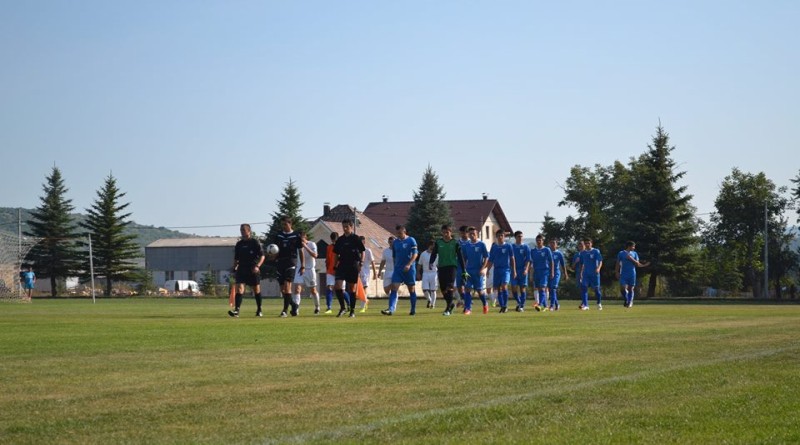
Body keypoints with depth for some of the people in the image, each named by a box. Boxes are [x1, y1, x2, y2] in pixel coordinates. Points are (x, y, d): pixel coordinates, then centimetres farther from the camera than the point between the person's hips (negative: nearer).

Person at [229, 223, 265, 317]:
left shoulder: (255, 242, -2)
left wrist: (257, 266, -18)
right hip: (241, 270, 3)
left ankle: (259, 310, 24)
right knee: (239, 288, -14)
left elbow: (262, 256, -5)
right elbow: (236, 258, 20)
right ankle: (236, 310, -23)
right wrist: (234, 267, 6)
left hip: (253, 270, -3)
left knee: (256, 290, 7)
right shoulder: (239, 244, 11)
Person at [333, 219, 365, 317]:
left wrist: (360, 264, -8)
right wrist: (335, 266, 11)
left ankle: (352, 310, 10)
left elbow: (362, 252, 1)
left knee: (352, 289, 2)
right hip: (342, 266, 3)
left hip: (353, 267, -3)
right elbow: (336, 254, 17)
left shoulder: (356, 238, -1)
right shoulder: (340, 240, 9)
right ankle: (342, 308, 0)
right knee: (338, 286, -12)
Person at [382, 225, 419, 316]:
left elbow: (415, 254, -11)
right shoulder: (395, 242, 11)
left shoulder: (411, 240, -4)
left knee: (412, 289, 6)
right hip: (398, 269, 4)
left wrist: (409, 265, -22)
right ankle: (391, 309, -19)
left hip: (409, 269, -4)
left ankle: (413, 310, 17)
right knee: (394, 289, -10)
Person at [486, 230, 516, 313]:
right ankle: (502, 307, 12)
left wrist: (514, 271, 0)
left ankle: (505, 305, -11)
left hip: (506, 269, -4)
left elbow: (512, 259, 5)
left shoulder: (508, 246, 2)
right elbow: (491, 260, 15)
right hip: (496, 269, 4)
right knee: (498, 289, 3)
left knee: (504, 286, -20)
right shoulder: (494, 247, 10)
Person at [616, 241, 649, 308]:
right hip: (623, 274, -1)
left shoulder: (634, 254, 8)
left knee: (631, 289, 2)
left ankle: (630, 302, 12)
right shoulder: (621, 253, 4)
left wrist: (632, 259, -12)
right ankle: (626, 300, 10)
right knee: (622, 288, -12)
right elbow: (618, 264, 8)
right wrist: (617, 272, 2)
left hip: (632, 274, 1)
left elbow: (637, 264, 1)